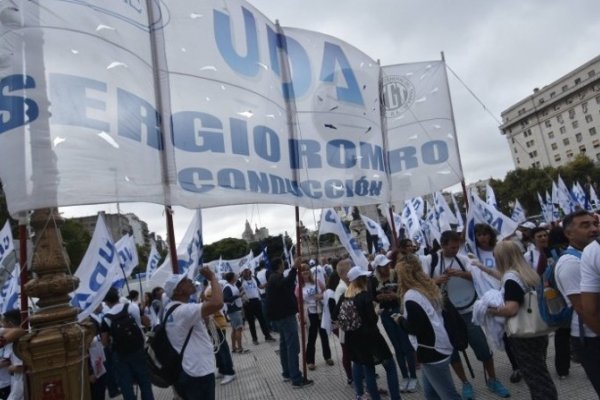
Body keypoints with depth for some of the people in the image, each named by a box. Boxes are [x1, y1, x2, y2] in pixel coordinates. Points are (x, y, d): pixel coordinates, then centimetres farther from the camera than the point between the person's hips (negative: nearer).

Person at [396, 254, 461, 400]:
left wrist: (400, 320, -1)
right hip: (439, 346, 9)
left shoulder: (411, 296, -21)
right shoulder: (429, 287, 5)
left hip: (432, 351, -9)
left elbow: (414, 328, -18)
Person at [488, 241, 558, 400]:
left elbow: (511, 309, -31)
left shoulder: (511, 277, -21)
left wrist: (489, 310, -17)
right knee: (541, 374, 20)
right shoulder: (528, 272, 4)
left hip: (523, 336, -8)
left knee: (534, 377, 5)